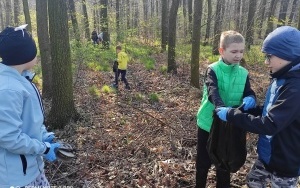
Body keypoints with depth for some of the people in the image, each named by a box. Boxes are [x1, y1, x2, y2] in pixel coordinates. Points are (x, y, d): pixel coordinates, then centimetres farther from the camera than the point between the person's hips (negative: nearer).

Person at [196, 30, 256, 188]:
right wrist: (222, 107, -49)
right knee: (203, 161, 15)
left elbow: (249, 93, -5)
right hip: (208, 124, -3)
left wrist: (250, 99, -30)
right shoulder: (213, 70, -13)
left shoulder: (243, 73, 0)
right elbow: (212, 92, -29)